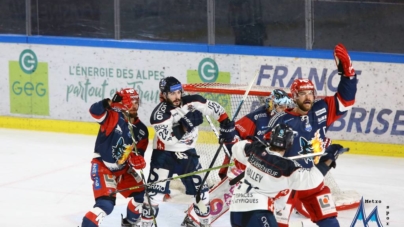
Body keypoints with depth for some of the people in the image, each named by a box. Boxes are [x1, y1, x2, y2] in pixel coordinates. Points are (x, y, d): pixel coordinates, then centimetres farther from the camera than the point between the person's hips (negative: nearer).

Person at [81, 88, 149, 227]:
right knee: (106, 204, -22)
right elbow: (95, 111, -35)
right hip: (102, 167, -8)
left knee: (141, 193, 19)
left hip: (122, 169, 8)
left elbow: (139, 152, 5)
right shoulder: (113, 117, -18)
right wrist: (109, 103, -50)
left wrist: (138, 160, -17)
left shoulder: (140, 130, 0)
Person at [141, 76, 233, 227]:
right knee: (156, 191, -12)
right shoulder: (159, 114, -22)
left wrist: (225, 122, -11)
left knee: (200, 189, 6)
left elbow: (213, 107, -2)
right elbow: (168, 138, -30)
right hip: (164, 154, -4)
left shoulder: (192, 102, -12)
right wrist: (182, 126, -37)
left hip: (187, 153, 4)